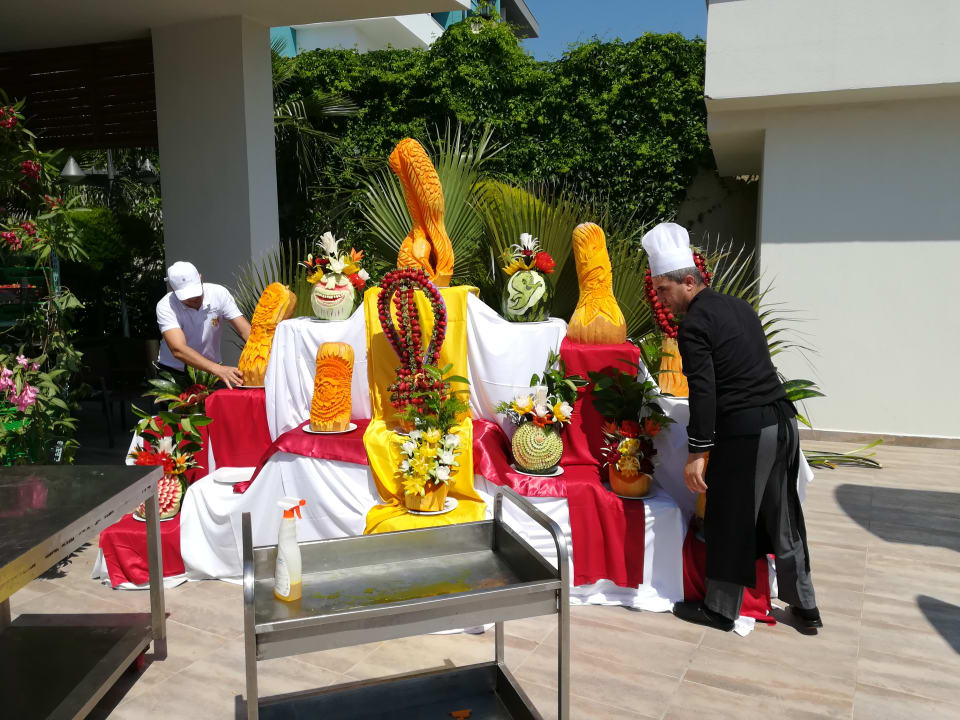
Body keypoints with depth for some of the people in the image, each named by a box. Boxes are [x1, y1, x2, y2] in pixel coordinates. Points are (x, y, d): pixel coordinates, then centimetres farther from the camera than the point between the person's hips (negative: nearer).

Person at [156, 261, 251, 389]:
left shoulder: (219, 293, -11)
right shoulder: (165, 306, -18)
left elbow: (245, 330, -15)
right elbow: (178, 350, -31)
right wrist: (218, 369, -45)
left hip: (208, 371, 2)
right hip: (174, 373, -1)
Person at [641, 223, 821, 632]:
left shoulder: (694, 324, -12)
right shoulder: (739, 306, 13)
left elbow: (703, 392, -18)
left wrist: (697, 453, -15)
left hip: (744, 431, -8)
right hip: (782, 420, 8)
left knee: (729, 521, 6)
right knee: (783, 518, 19)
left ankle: (720, 610, 21)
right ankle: (804, 606, 31)